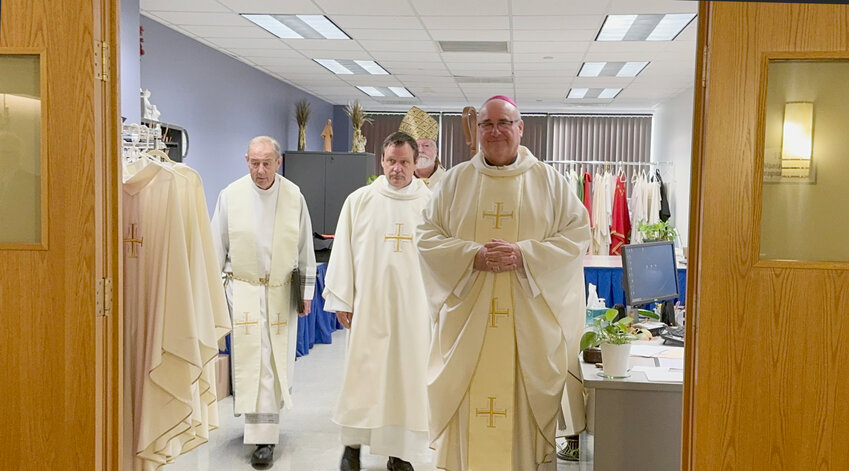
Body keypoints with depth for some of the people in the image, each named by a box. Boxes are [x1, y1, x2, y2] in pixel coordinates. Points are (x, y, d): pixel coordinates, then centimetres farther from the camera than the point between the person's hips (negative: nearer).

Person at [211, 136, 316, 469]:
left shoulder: (294, 197, -2)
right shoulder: (230, 195, -4)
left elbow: (305, 248, 5)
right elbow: (218, 247, 2)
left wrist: (307, 292, 7)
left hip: (281, 292, 2)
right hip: (244, 289, -1)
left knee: (277, 363, 7)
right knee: (254, 362, -3)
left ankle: (267, 422, 22)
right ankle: (263, 439, 8)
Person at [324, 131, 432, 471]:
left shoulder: (429, 203, 1)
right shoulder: (359, 201, 2)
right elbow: (343, 251, 3)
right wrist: (341, 300, 1)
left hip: (413, 306, 0)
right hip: (367, 305, 0)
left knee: (407, 375, 6)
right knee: (362, 375, 5)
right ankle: (353, 443, 23)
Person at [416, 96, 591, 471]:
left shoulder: (547, 180, 5)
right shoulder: (457, 180, 8)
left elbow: (577, 236, 1)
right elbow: (427, 236, 4)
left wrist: (524, 255, -14)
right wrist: (472, 256, -13)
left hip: (530, 319, 0)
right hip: (468, 316, 1)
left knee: (529, 403, 2)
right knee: (465, 400, 2)